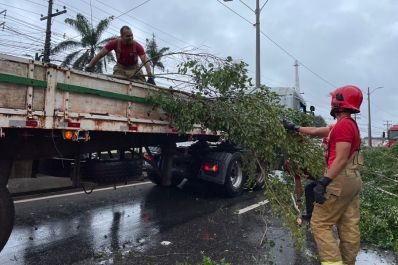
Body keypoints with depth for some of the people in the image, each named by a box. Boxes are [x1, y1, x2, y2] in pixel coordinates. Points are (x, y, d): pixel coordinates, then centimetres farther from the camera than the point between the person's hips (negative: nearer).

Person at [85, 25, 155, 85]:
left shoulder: (137, 46, -22)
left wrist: (150, 77, -42)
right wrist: (89, 67, -16)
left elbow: (146, 61, -29)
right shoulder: (115, 43, -18)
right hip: (120, 68, 0)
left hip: (134, 69, 0)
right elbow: (100, 55, -13)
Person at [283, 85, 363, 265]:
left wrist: (323, 182, -23)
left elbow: (341, 159, -22)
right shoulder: (349, 124, 16)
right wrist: (294, 128, 30)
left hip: (341, 180, -10)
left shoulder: (343, 124, -15)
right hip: (353, 179, 10)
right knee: (349, 226, 12)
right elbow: (315, 132, 24)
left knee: (319, 223, -3)